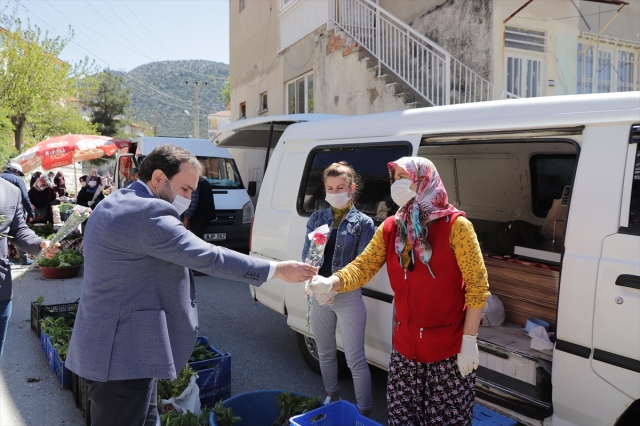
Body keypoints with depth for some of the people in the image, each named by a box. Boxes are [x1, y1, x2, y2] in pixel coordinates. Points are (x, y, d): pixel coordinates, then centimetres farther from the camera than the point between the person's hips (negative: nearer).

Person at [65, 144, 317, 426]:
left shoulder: (114, 205, 11)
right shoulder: (148, 213, -22)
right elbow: (208, 257, -23)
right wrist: (277, 270, -16)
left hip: (111, 347, 10)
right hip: (122, 354, -10)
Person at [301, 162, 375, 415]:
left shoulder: (363, 223, -5)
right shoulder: (317, 218, 4)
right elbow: (306, 256, 0)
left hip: (349, 297, -4)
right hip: (318, 296, 4)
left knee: (355, 359, 2)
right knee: (325, 354, 19)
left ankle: (364, 412, 18)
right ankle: (332, 397, 42)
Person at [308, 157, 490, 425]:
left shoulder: (454, 225, -11)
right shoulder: (390, 227, 4)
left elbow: (477, 286, -11)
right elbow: (362, 267, -3)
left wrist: (469, 341, -12)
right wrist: (332, 283, -23)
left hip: (448, 347, -4)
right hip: (404, 345, 5)